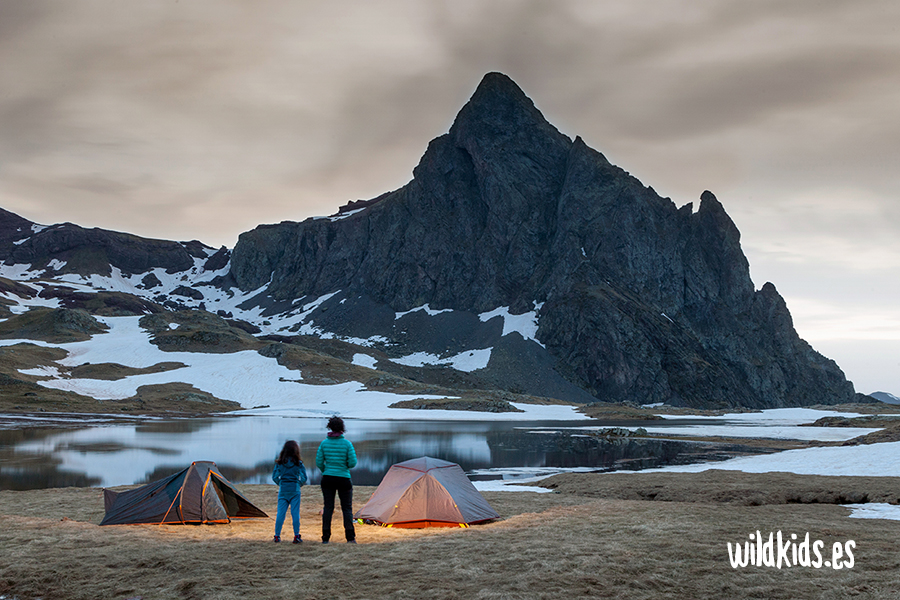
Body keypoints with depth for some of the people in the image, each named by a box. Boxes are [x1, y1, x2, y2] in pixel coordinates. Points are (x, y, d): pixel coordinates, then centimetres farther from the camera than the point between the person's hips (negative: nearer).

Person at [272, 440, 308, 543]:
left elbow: (274, 477, -1)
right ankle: (296, 536, 1)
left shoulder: (279, 463, 0)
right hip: (294, 490, -2)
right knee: (295, 513, 2)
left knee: (280, 513, 5)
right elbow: (304, 478, -5)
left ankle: (277, 536, 6)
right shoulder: (298, 463, -4)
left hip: (283, 490, 2)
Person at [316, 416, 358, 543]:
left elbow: (319, 462, 0)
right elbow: (353, 463, -10)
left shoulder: (324, 443, -2)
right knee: (347, 508, 7)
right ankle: (350, 537, 1)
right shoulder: (347, 443, -10)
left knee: (328, 507, 9)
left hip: (327, 479, 2)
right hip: (343, 479, -2)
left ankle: (325, 538, 7)